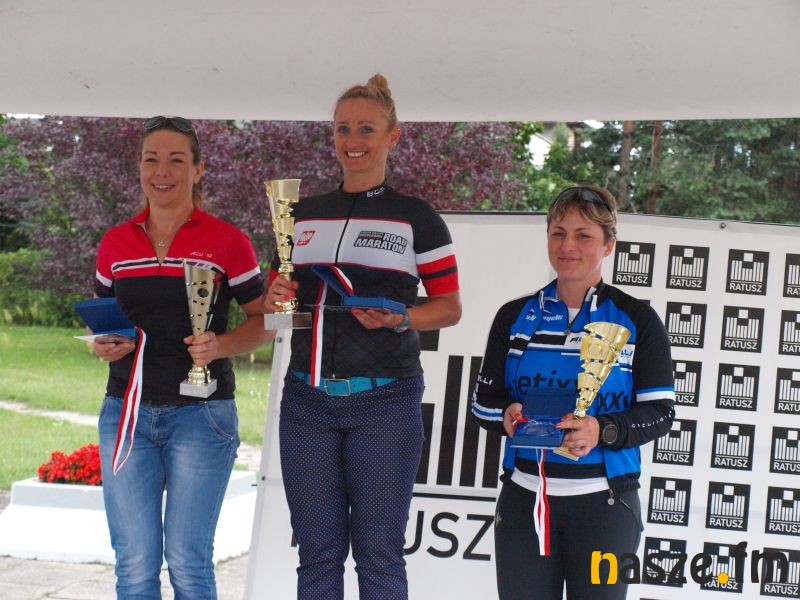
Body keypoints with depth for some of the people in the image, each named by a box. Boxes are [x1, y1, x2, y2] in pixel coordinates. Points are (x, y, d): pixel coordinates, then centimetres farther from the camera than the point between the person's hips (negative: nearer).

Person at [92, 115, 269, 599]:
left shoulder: (227, 242, -2)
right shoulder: (115, 244, 8)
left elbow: (263, 320, 2)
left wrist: (220, 346, -16)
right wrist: (103, 345, -2)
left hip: (201, 411, -3)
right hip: (127, 410, 3)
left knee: (188, 560, -1)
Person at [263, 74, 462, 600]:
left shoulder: (416, 217, 3)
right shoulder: (303, 215, 14)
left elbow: (450, 307, 4)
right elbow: (278, 295, 21)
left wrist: (398, 319, -15)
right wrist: (276, 299, -3)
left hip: (384, 400, -4)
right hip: (308, 399, 4)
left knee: (378, 555, -2)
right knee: (317, 553, 5)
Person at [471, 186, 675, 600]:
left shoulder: (637, 321, 0)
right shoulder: (515, 317, 8)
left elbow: (660, 412, -4)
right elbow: (484, 399, 10)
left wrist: (603, 431, -22)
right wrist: (507, 416, -13)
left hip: (603, 502, -2)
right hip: (524, 498, 2)